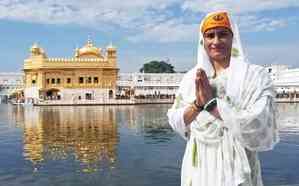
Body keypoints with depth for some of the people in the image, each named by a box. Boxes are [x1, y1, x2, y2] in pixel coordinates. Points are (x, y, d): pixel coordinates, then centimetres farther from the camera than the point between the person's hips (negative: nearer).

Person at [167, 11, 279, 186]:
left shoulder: (256, 75, -9)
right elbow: (176, 123, -1)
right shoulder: (191, 77, 2)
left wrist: (211, 102, -21)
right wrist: (197, 104, -19)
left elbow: (260, 128, -20)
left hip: (236, 170, -3)